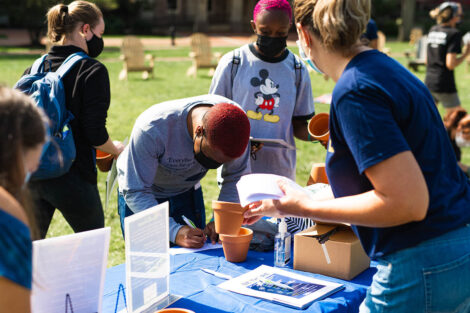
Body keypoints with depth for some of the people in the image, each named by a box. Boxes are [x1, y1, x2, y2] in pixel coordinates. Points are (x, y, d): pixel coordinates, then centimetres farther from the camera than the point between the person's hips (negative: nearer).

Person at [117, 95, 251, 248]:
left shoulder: (234, 119, -27)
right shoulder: (152, 128, -39)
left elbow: (237, 178, -17)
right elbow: (135, 192, -34)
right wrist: (174, 231, -45)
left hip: (188, 192, 4)